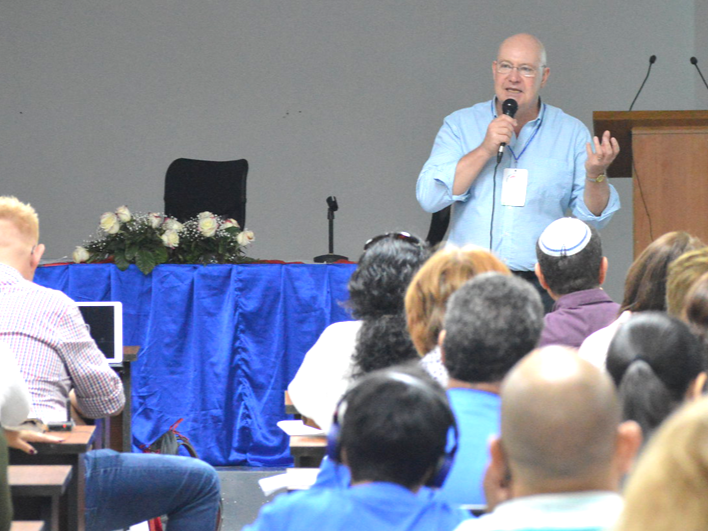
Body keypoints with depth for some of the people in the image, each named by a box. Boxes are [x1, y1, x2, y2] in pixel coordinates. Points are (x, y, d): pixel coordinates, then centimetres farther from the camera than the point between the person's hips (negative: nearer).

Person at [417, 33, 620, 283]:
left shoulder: (571, 132, 11)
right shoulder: (460, 124, 11)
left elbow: (594, 216, 8)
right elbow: (428, 197, -3)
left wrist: (595, 176, -13)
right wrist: (485, 150, -9)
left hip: (539, 282, 0)